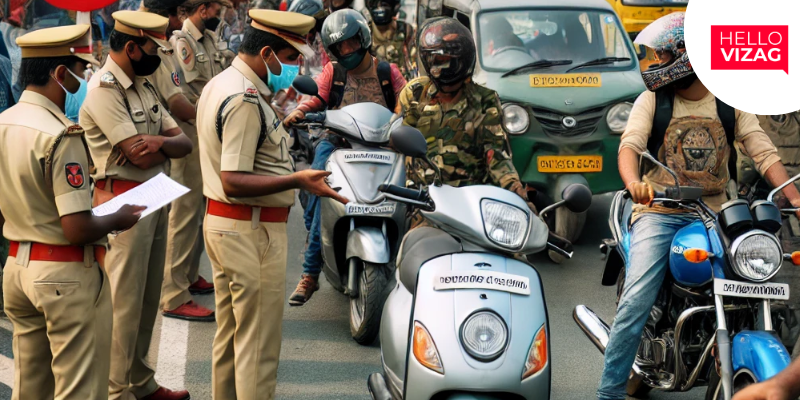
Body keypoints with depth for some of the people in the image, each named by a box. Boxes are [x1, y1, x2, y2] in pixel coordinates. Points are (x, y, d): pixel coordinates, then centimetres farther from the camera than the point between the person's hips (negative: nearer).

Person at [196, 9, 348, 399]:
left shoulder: (219, 84, 11)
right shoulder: (245, 100, -21)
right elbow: (234, 182, -26)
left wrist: (281, 124, 29)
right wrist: (296, 181, -34)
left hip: (220, 222, 10)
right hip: (252, 231, -10)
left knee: (229, 334, 19)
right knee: (258, 343, -3)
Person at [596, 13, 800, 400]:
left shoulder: (730, 104, 8)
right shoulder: (652, 100, 3)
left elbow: (764, 152, 1)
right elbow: (629, 146, -11)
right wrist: (633, 182, -33)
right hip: (659, 212, -2)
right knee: (636, 302, -18)